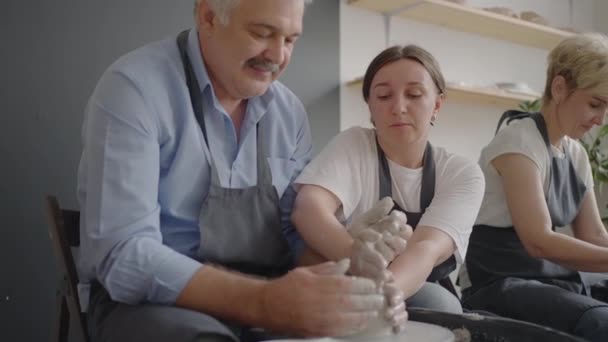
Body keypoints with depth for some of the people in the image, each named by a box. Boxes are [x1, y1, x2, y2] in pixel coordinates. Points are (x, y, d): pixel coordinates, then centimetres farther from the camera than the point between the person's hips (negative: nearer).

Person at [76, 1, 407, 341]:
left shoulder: (291, 112, 3)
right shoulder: (135, 87, -15)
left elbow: (300, 229, 5)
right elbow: (122, 254, -23)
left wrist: (352, 268, -18)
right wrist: (262, 303, -36)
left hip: (266, 290, 5)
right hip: (158, 298, -4)